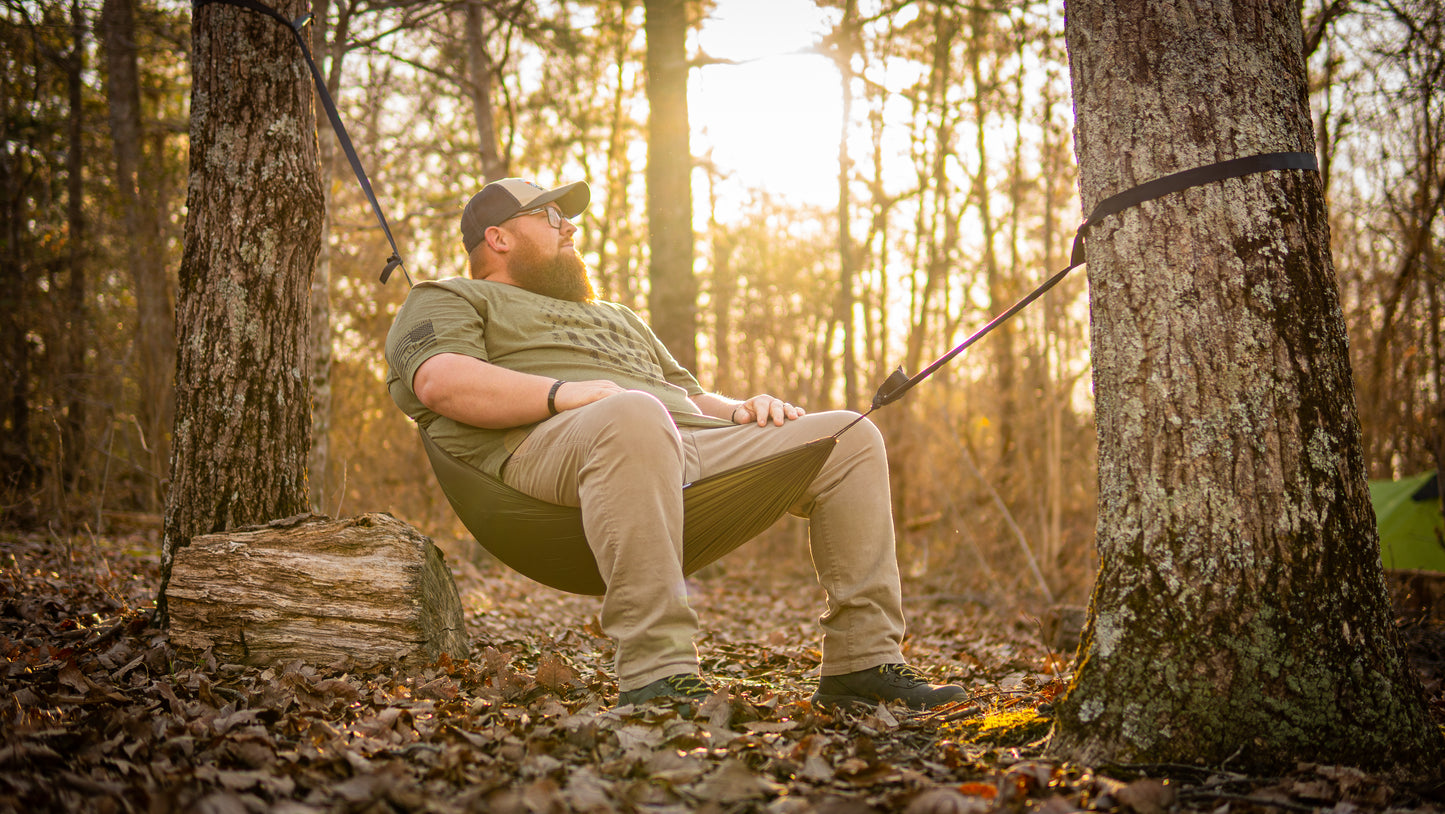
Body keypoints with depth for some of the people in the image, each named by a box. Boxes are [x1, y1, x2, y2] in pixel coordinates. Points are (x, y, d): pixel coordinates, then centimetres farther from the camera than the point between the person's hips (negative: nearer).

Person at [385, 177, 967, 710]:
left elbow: (688, 397, 35)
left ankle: (863, 662, -6)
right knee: (634, 417, -42)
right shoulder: (445, 300, 20)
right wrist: (570, 393, -18)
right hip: (546, 445, -7)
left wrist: (739, 411, 10)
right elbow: (442, 382, -4)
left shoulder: (614, 316, 42)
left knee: (850, 438, -2)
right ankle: (656, 673, -45)